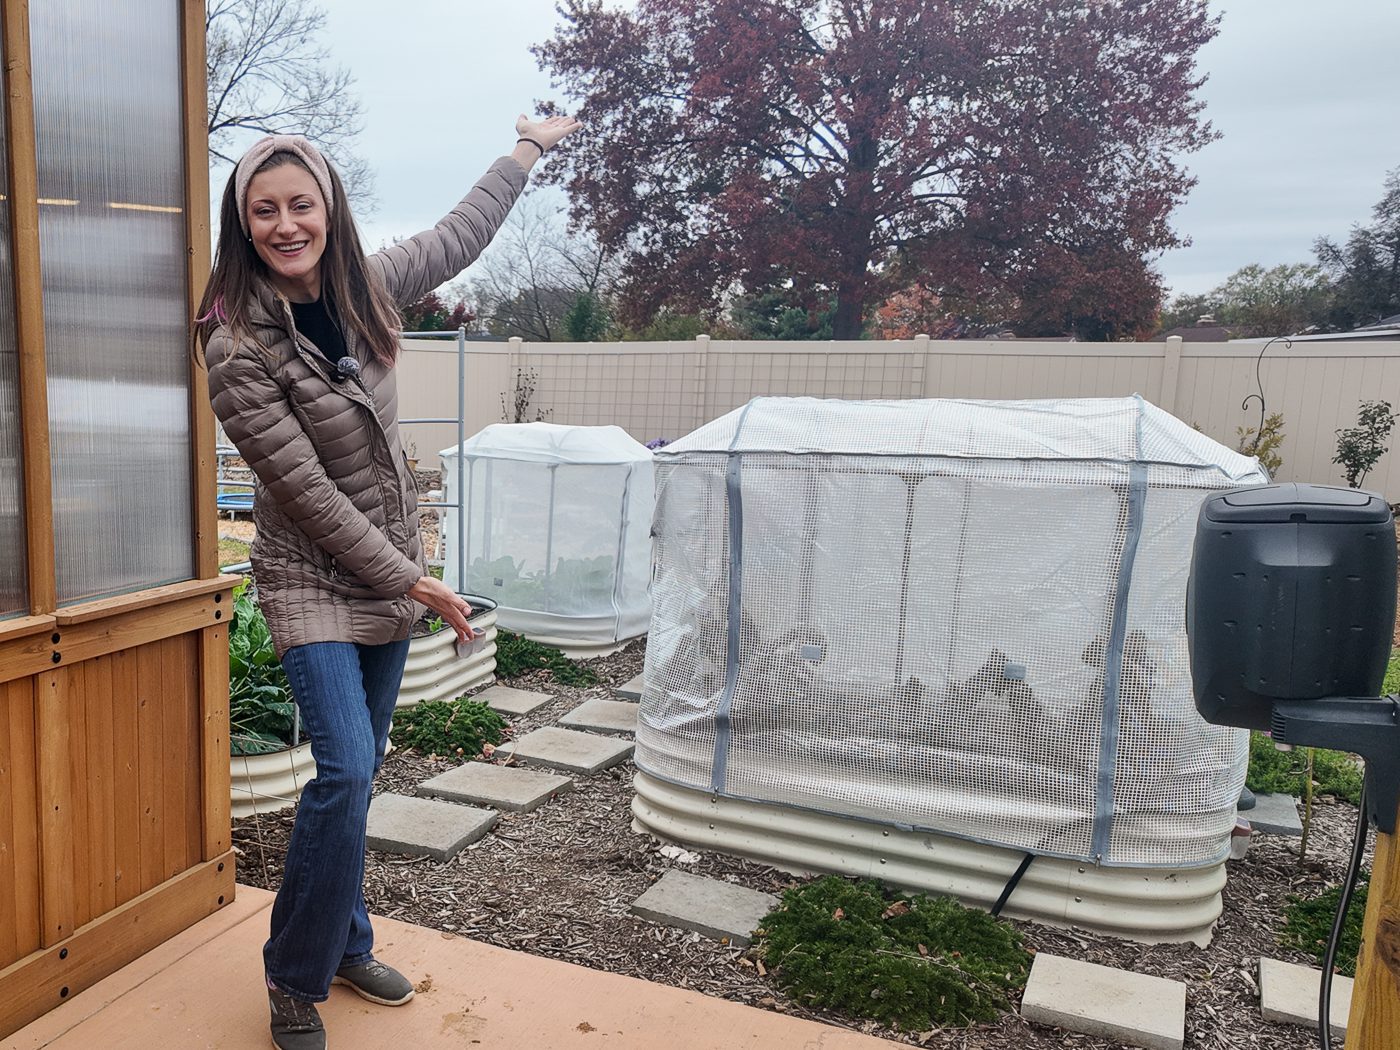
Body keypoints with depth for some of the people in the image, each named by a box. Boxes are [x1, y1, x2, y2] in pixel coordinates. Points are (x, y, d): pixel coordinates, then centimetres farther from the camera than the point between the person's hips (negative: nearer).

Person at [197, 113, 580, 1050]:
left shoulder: (364, 289, 0)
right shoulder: (239, 350, -18)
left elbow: (460, 236, 16)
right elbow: (307, 491, -19)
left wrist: (529, 150, 28)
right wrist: (412, 581, -16)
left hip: (390, 572, 6)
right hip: (313, 582, -5)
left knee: (359, 769, 13)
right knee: (346, 770, -14)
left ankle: (347, 947, 31)